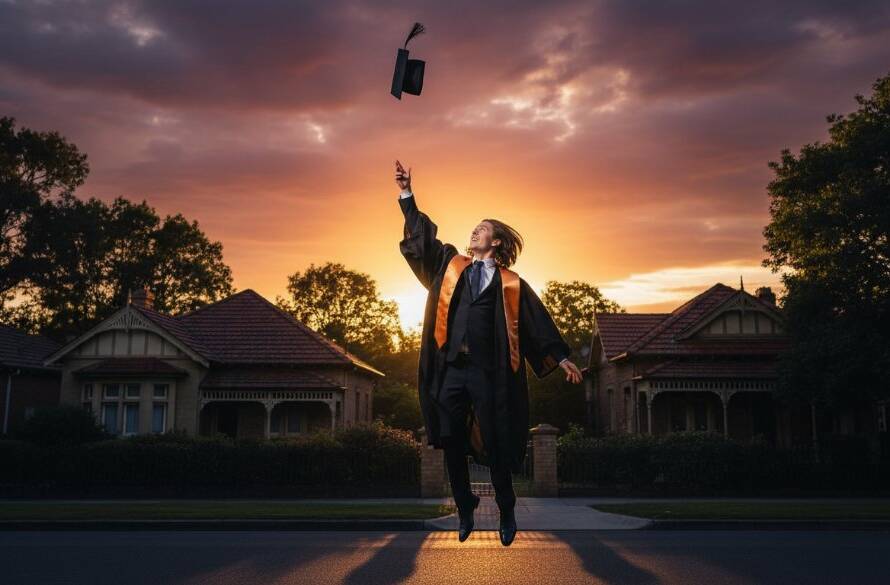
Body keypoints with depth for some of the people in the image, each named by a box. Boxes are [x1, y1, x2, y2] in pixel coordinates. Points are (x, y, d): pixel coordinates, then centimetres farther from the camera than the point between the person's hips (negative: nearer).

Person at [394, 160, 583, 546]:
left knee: (494, 445, 1)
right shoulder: (451, 265, 14)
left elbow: (538, 321, 6)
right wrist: (406, 192, 9)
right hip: (449, 369, 3)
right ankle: (465, 510, 23)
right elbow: (422, 236, 14)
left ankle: (506, 513, 19)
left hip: (487, 373, -3)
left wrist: (562, 357, 0)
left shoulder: (510, 283, 6)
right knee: (452, 443, 6)